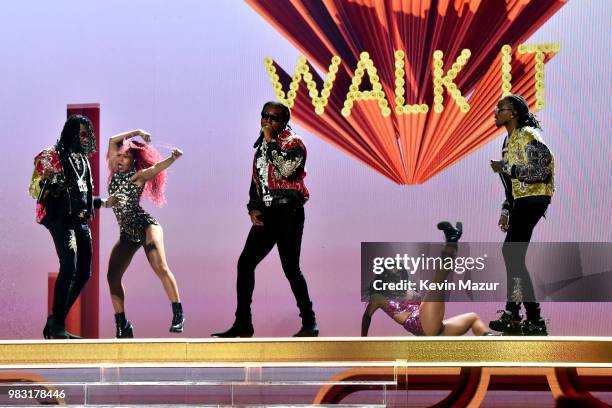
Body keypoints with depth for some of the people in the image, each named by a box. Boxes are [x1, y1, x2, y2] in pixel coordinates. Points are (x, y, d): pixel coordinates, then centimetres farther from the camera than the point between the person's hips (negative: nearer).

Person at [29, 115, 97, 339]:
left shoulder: (83, 159, 19)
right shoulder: (51, 156, -3)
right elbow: (35, 190, -6)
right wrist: (47, 181, -24)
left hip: (81, 220, 8)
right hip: (61, 219, -8)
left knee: (83, 272, 4)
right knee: (69, 267, -21)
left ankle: (55, 323, 11)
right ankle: (57, 325, -18)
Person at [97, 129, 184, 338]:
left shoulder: (139, 175, -4)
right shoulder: (116, 172, 13)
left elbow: (156, 167, -25)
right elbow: (113, 140, 18)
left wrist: (173, 158, -45)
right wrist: (136, 133, 13)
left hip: (145, 225, -7)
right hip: (126, 233, 7)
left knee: (160, 267, -24)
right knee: (112, 278, 0)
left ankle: (178, 315, -27)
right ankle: (122, 326, 5)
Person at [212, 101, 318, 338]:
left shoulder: (293, 142, -4)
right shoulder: (261, 145, 18)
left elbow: (286, 169, -23)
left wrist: (271, 141, -14)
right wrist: (253, 208, 9)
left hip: (288, 212, -7)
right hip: (265, 214, 7)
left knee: (291, 268, -9)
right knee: (245, 263, 3)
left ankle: (309, 323, 2)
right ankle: (243, 324, 8)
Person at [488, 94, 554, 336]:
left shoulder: (528, 136, -12)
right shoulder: (510, 139, 18)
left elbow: (539, 171, -22)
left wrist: (505, 168, -19)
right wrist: (506, 210, 19)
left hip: (533, 200, -10)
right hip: (521, 202, 10)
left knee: (513, 255, -13)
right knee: (511, 253, 12)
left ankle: (535, 321, -13)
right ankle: (512, 315, 20)